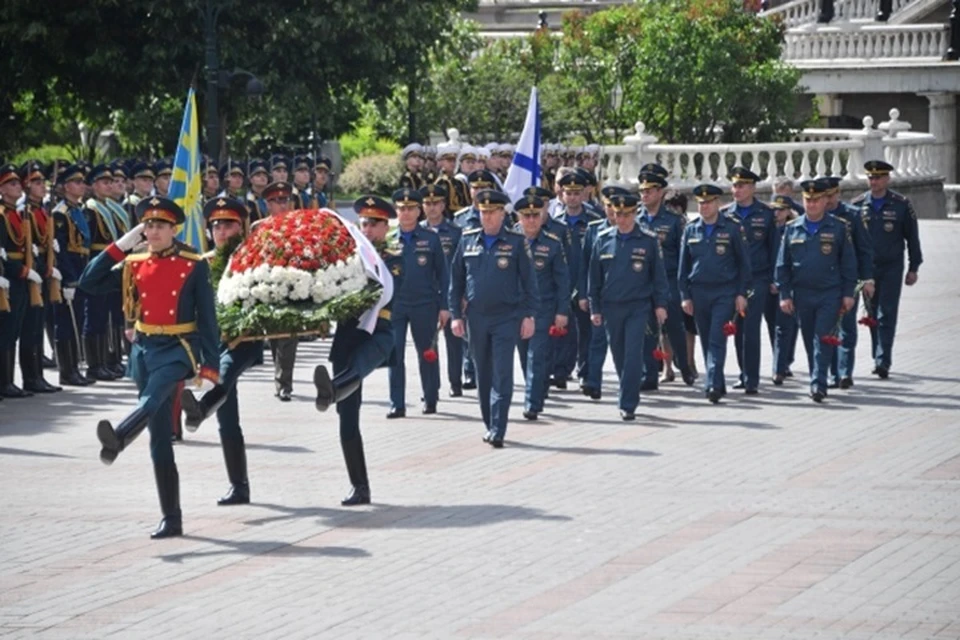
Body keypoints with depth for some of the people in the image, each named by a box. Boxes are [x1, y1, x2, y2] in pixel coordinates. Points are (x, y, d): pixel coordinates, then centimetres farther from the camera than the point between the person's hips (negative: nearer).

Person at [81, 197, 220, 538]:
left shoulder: (194, 266, -2)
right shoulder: (133, 265, 8)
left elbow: (207, 318, -2)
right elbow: (88, 284, 1)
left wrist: (209, 366, -8)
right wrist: (119, 246, -3)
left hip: (179, 349, -4)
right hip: (144, 350, 4)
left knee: (152, 398, -37)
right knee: (160, 441, 4)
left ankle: (117, 439, -64)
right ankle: (171, 518, 8)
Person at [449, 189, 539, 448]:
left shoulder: (516, 242, -2)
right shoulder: (468, 240, 6)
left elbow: (529, 281, 0)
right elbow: (456, 279, 10)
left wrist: (529, 316, -5)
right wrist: (456, 314, 5)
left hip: (507, 318, -3)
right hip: (476, 318, 3)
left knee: (502, 376, -8)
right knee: (483, 376, 10)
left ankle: (497, 431, -9)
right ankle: (489, 425, 21)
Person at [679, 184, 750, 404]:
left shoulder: (732, 229, -2)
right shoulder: (691, 230, 8)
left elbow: (744, 263, 1)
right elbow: (684, 266, 12)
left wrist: (741, 294, -4)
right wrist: (685, 296, 6)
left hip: (724, 293, -4)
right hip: (699, 293, 4)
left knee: (717, 340, -13)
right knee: (706, 341, 7)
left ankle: (713, 384, -18)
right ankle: (717, 384, 17)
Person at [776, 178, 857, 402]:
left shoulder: (838, 228, 0)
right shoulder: (792, 229, 5)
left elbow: (849, 263, 2)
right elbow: (782, 264, 7)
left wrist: (848, 293, -2)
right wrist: (784, 294, 1)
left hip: (830, 294, -3)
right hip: (802, 295, 3)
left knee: (823, 339, -10)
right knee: (809, 340, 10)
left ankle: (818, 384, -11)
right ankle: (817, 382, 21)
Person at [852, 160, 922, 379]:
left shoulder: (901, 205, -3)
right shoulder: (857, 205, 2)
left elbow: (912, 237, 2)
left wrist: (913, 268, 1)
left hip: (891, 268, -3)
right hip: (866, 268, 3)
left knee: (887, 315, -10)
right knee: (873, 315, 8)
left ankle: (883, 361, -14)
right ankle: (878, 358, 18)